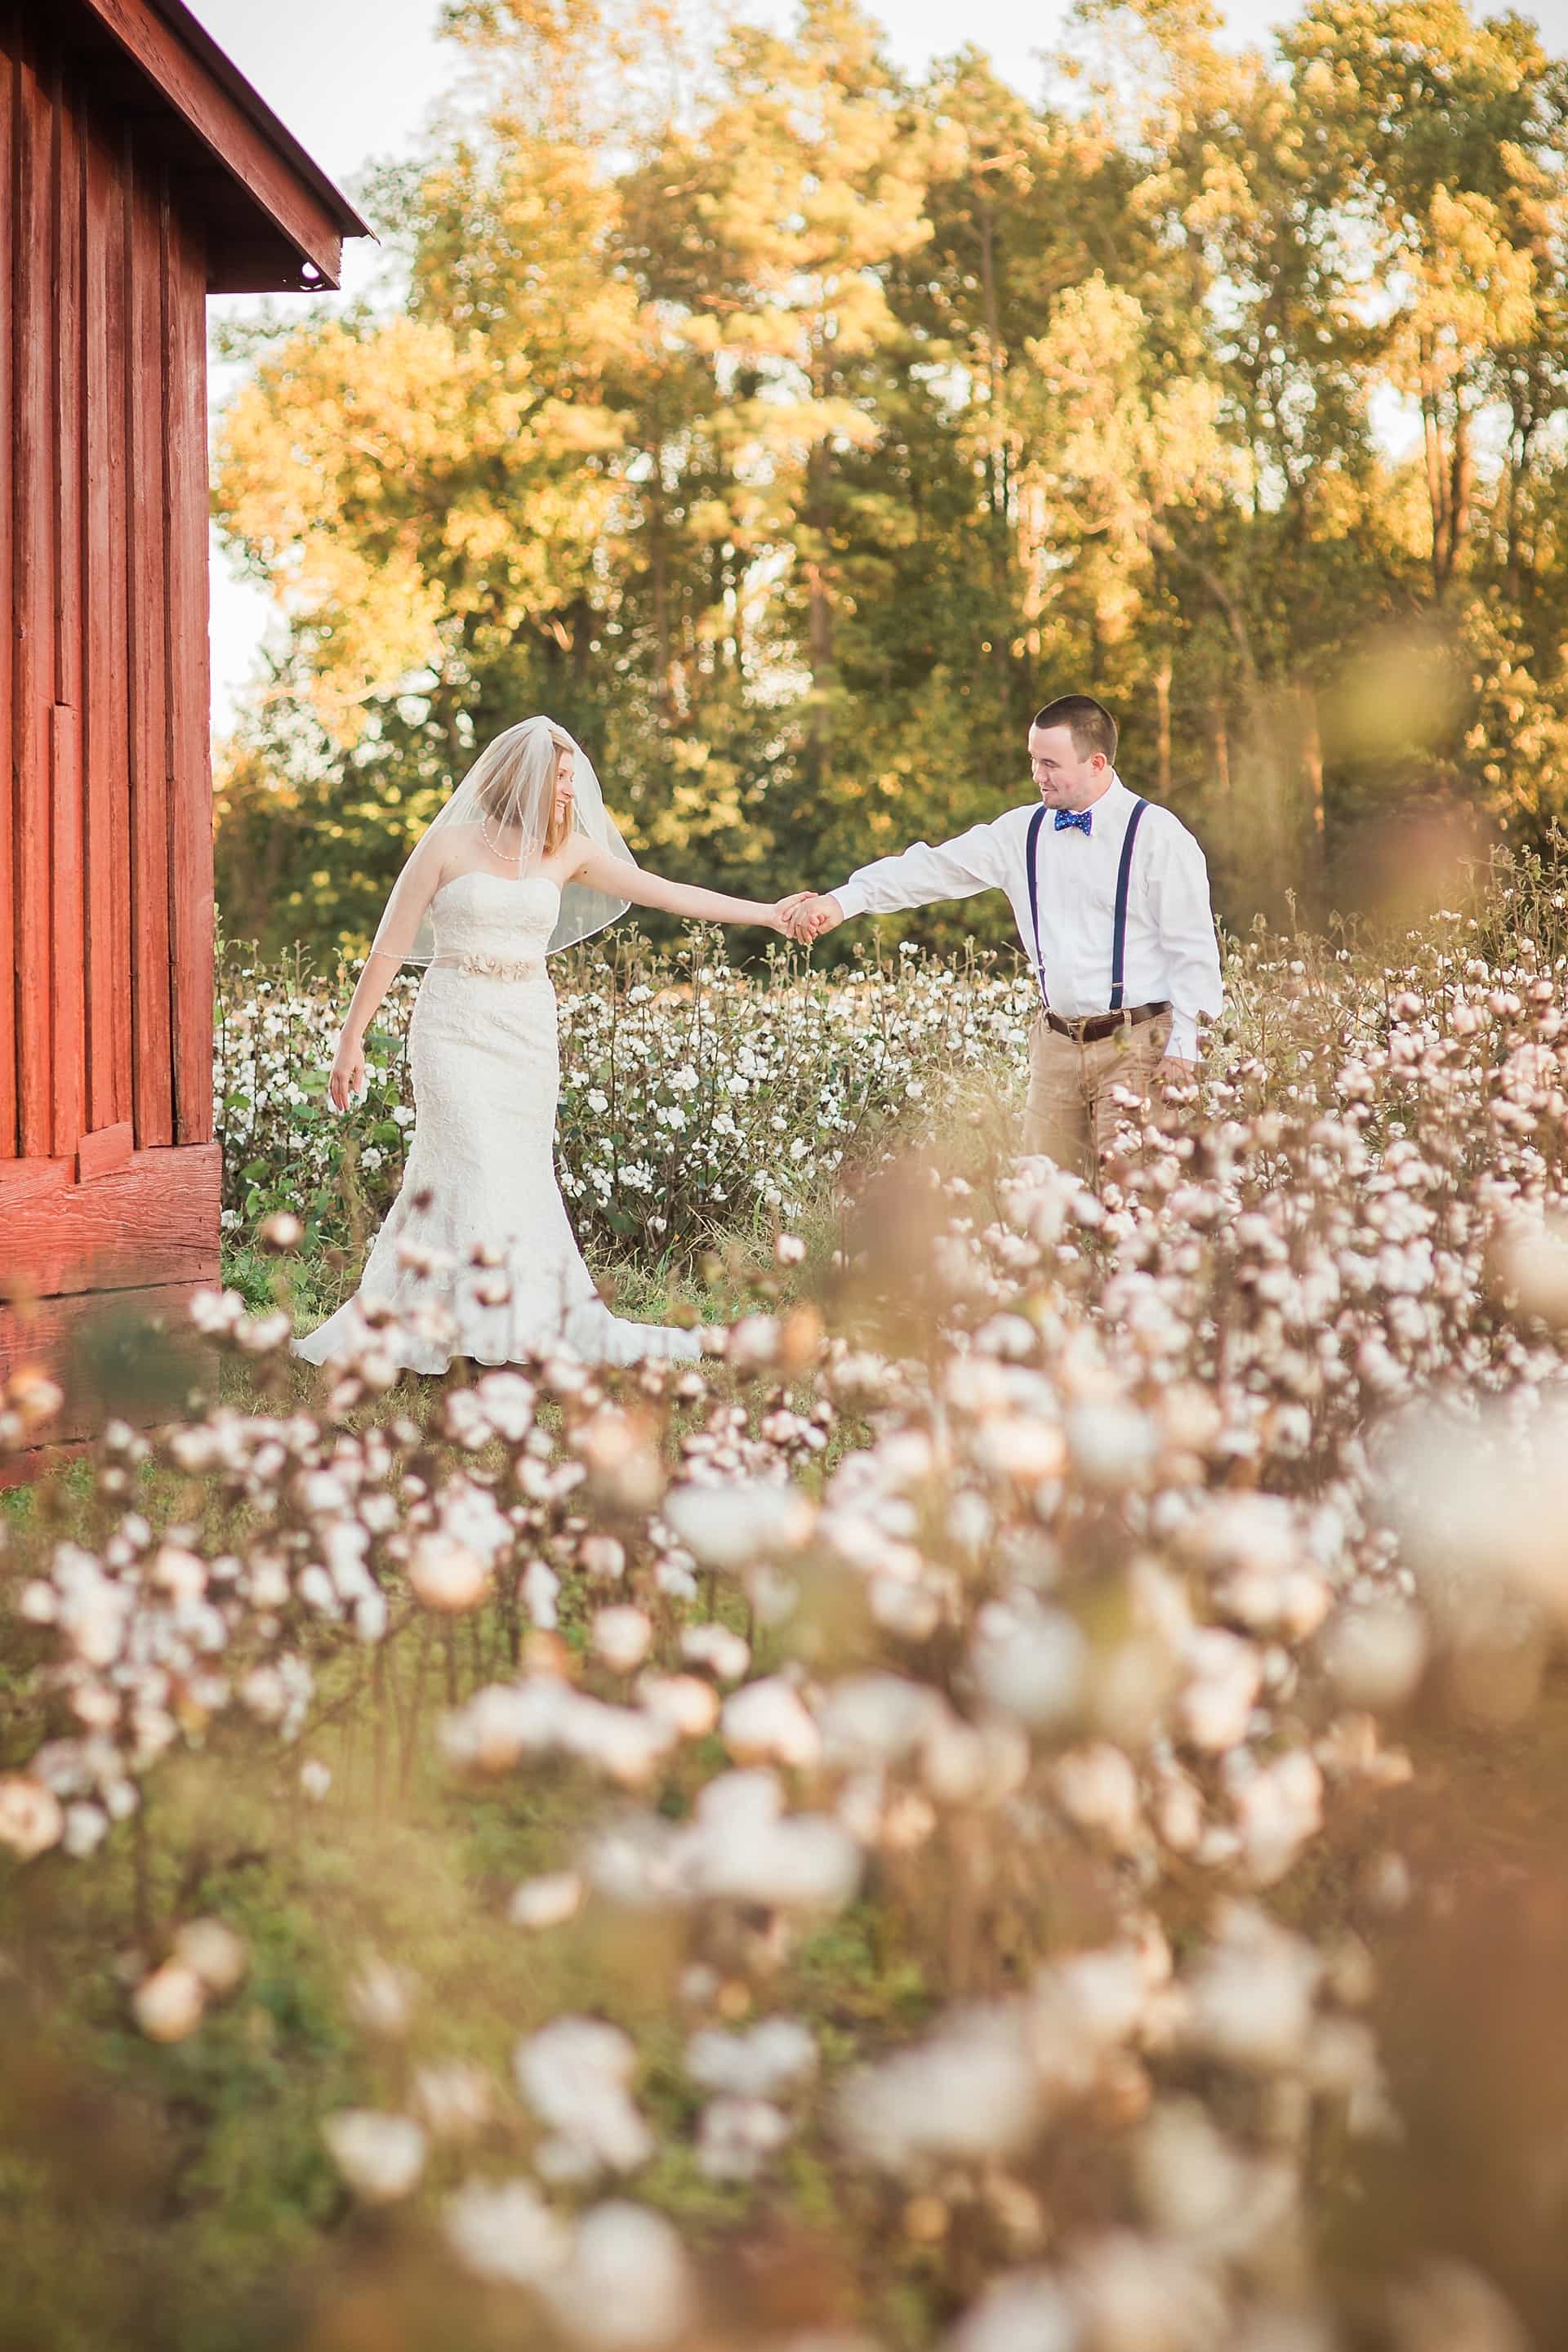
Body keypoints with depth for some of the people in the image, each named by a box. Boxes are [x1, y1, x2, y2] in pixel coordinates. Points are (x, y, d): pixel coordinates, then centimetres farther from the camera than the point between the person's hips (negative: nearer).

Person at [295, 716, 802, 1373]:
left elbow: (667, 893, 7)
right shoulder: (448, 844, -4)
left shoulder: (569, 851, 7)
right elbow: (390, 943, -2)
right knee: (480, 1168, -14)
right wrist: (351, 1039, -2)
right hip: (456, 1025, -5)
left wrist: (767, 913, 4)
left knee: (524, 1176, 3)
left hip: (528, 1030, 5)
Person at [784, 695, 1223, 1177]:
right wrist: (841, 900, -2)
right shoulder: (1023, 831, 10)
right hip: (1056, 1044, 5)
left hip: (1136, 1045, -5)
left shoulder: (1158, 835, -5)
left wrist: (1182, 1046, -8)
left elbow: (1193, 948, -4)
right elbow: (938, 867, 8)